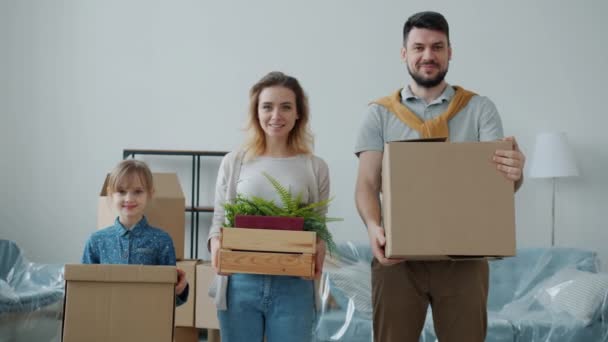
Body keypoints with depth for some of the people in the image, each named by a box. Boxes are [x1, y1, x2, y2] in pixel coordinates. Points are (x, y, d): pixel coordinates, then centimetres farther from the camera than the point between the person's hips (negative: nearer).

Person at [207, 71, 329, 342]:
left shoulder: (315, 168, 4)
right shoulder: (234, 162, 4)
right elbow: (218, 221, 9)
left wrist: (319, 251, -13)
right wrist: (216, 243, -13)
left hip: (293, 286, 0)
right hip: (240, 284, 1)